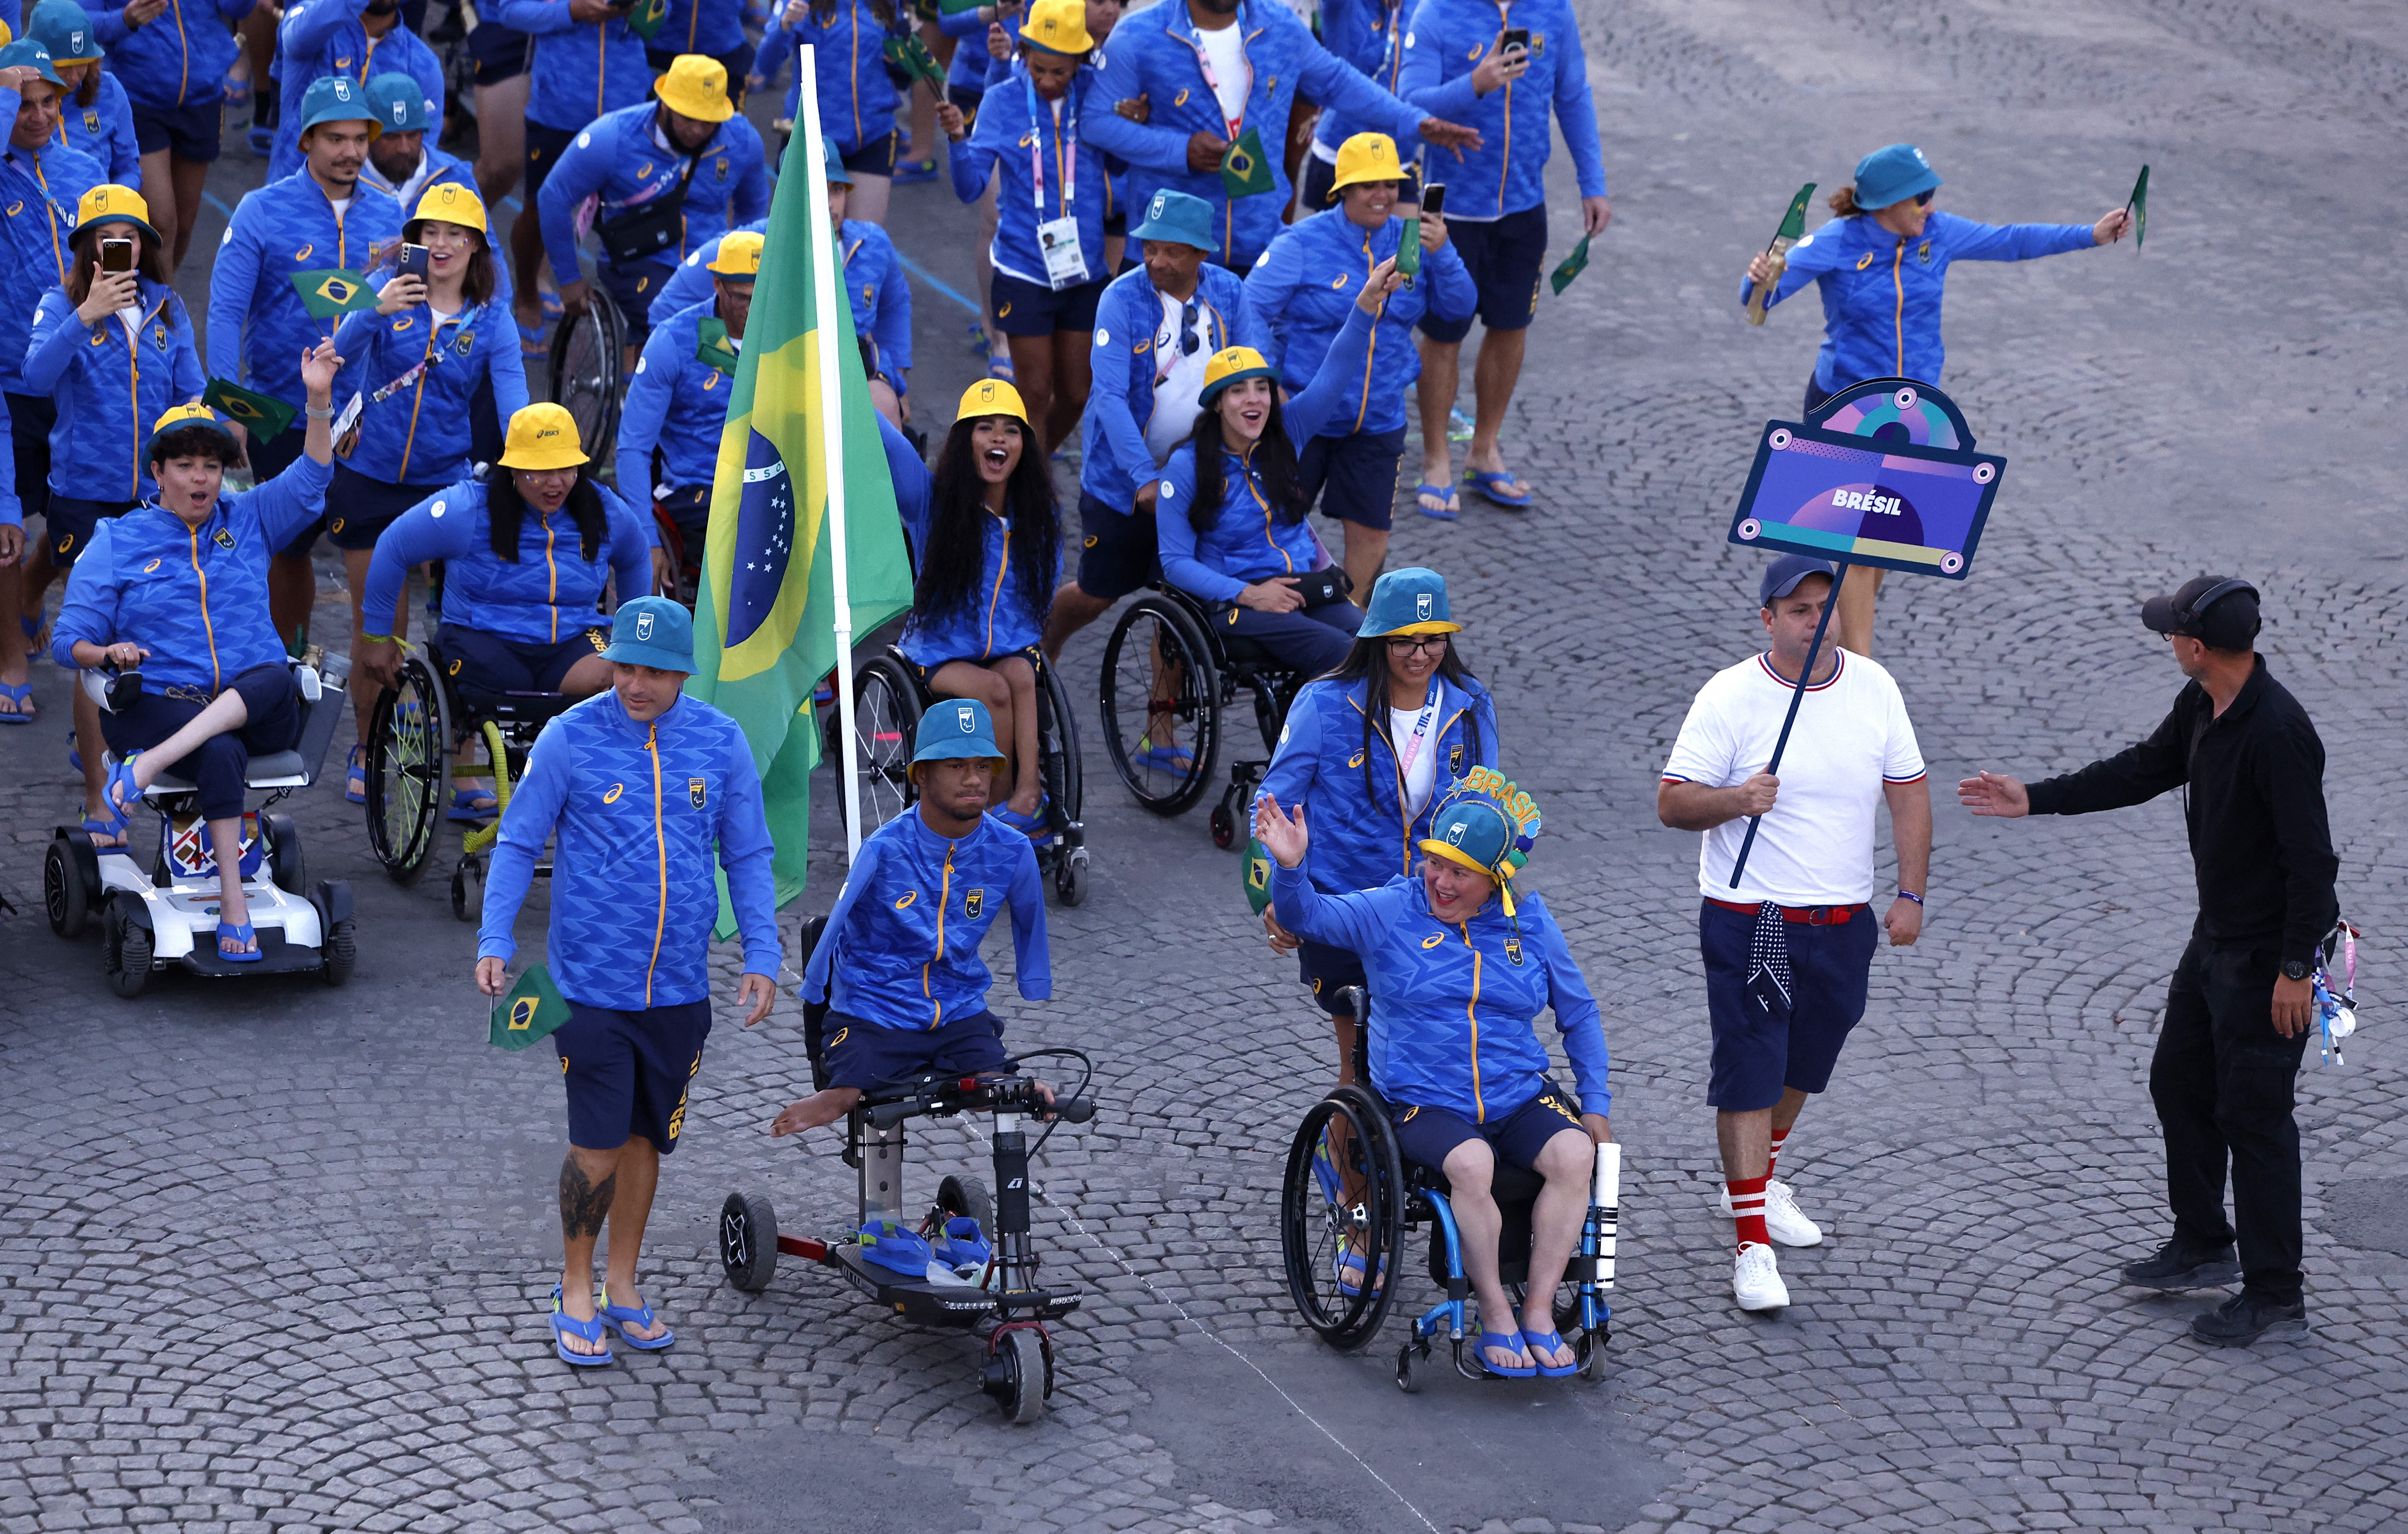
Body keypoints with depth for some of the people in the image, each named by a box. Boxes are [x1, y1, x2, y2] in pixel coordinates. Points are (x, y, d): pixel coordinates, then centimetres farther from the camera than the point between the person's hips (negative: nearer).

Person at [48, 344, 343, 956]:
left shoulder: (248, 520, 18)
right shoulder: (117, 542, 10)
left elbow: (311, 476, 4)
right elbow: (69, 640, 6)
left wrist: (319, 399, -12)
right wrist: (107, 653, -18)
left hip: (255, 711, 3)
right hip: (160, 704, -2)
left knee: (277, 677, -35)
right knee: (221, 753, -36)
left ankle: (145, 768, -42)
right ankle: (232, 901, -37)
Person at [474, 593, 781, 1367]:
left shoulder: (721, 743, 1)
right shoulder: (569, 737, -6)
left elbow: (748, 857, 8)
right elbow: (518, 844, -1)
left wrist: (761, 957, 1)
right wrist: (495, 940, -10)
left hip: (680, 986, 3)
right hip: (590, 983, -3)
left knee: (647, 1139, 12)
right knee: (598, 1146, -4)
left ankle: (622, 1287, 26)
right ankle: (576, 1291, 15)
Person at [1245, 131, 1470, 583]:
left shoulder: (1410, 241, 3)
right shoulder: (1304, 243, -10)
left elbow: (1458, 307, -1)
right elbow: (1250, 312, -11)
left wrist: (1441, 254, -19)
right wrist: (1269, 383, -18)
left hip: (1380, 423, 4)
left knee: (1371, 530, 10)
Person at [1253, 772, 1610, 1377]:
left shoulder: (1530, 926, 8)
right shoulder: (1391, 912, 1)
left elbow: (1579, 1014, 18)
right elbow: (1308, 915, -12)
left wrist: (1596, 1103, 11)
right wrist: (1291, 868, -34)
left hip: (1520, 1099, 3)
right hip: (1423, 1102, -3)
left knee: (1575, 1154, -27)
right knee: (1471, 1163, -35)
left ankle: (1540, 1311, -18)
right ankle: (1495, 1315, -19)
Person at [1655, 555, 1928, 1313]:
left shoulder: (1873, 687, 3)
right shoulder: (1730, 696, -10)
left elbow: (1909, 792, 9)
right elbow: (1672, 802, -10)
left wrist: (1910, 894, 2)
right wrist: (1735, 800, -30)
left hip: (1844, 923, 5)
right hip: (1750, 921, -5)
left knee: (1802, 1066, 19)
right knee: (1749, 1074, -7)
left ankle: (1757, 1183, 43)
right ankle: (1753, 1244, -4)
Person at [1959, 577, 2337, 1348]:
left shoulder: (2278, 733, -28)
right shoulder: (2203, 706, 1)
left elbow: (2311, 857, -26)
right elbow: (2143, 771, 17)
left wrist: (2297, 970, -24)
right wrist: (2035, 799, 18)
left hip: (2268, 955, -10)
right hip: (2216, 937, 10)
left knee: (2252, 1113, -4)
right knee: (2180, 1083, 20)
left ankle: (2275, 1297, 6)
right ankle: (2204, 1246, 37)